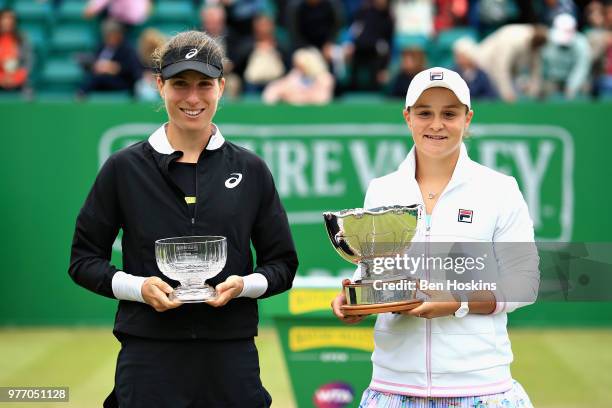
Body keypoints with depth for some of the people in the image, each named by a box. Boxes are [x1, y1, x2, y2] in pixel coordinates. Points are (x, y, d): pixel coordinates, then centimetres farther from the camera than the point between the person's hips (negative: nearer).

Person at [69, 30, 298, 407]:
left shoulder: (251, 170, 7)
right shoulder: (125, 168, 3)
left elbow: (283, 264, 11)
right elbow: (84, 259, 6)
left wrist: (244, 285, -10)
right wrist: (137, 286, -12)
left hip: (231, 362, 1)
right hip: (149, 359, -1)